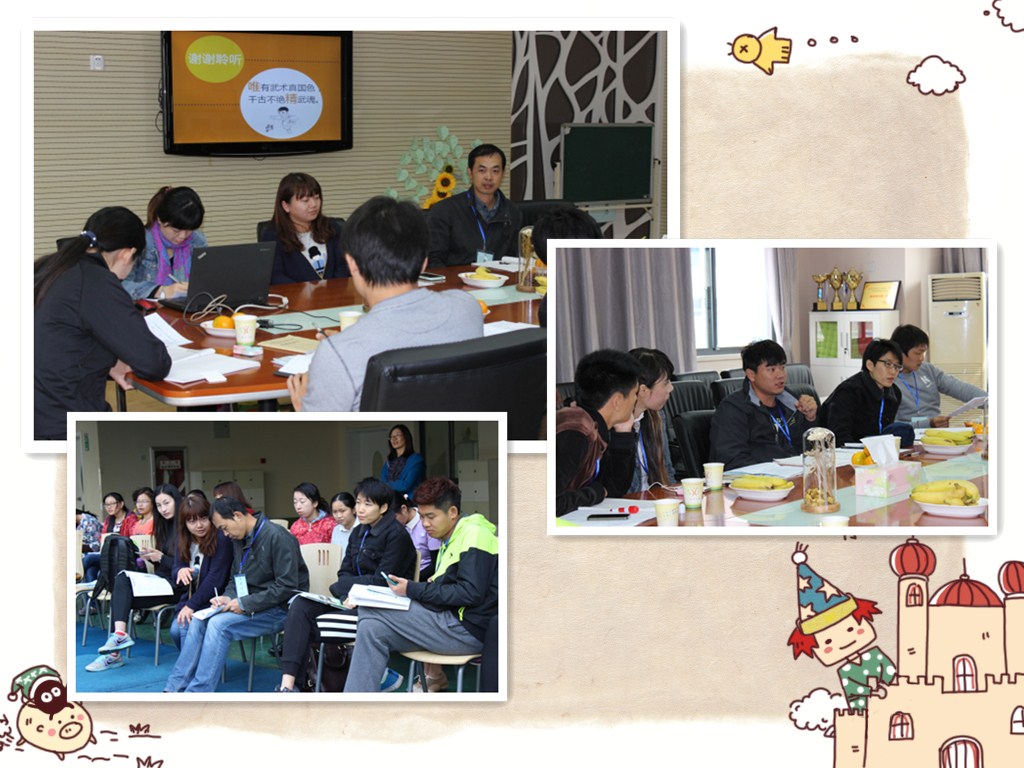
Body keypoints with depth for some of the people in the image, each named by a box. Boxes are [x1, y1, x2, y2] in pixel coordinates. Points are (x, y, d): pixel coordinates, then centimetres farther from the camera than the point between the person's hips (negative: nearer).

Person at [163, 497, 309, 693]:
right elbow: (236, 579, 22)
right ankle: (174, 688, -9)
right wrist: (228, 597, -2)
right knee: (197, 621, -8)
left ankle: (196, 694, -26)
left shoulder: (277, 537, -16)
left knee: (219, 624, -26)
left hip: (278, 610, -9)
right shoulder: (240, 539, 11)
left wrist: (244, 604, -20)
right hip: (249, 606, 9)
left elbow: (287, 587, -21)